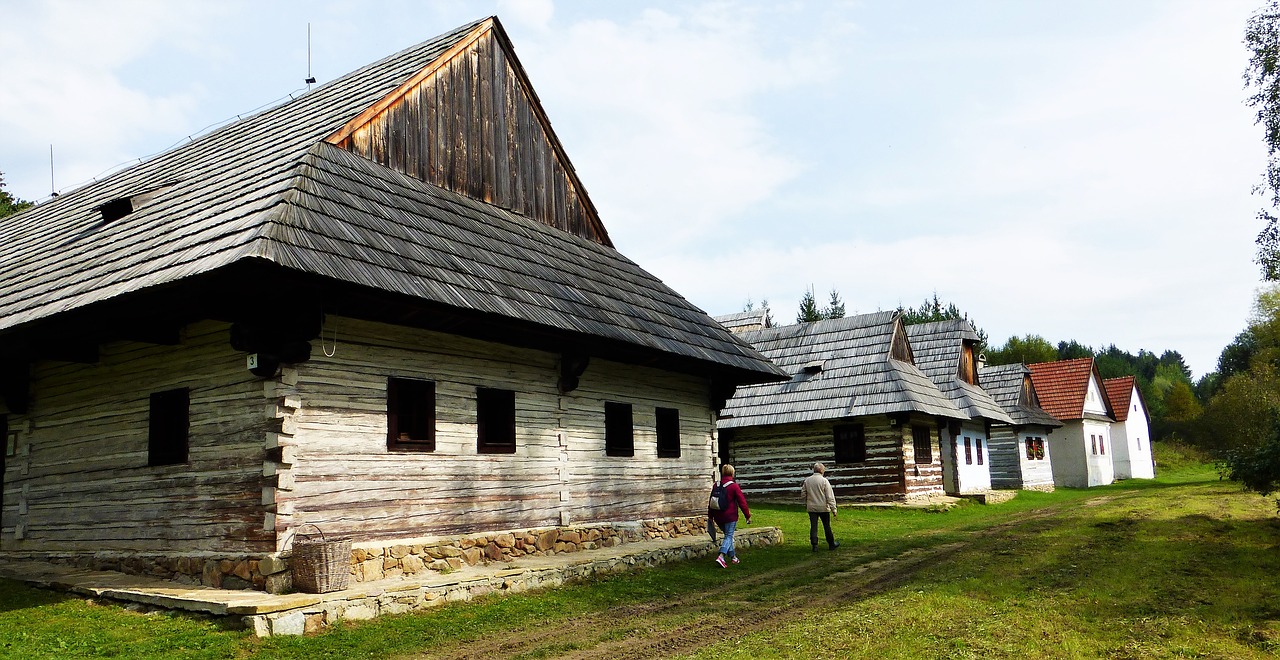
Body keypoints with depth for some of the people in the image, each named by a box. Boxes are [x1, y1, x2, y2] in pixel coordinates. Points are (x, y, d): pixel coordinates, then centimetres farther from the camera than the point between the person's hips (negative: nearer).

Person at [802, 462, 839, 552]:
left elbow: (803, 493, 9)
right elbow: (830, 496, -11)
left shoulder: (807, 481, 1)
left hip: (811, 507, 3)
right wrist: (834, 509, -8)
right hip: (823, 507, -2)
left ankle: (814, 545, 2)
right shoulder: (824, 481, -10)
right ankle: (831, 544, 22)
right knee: (827, 526, 10)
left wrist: (805, 504, 24)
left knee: (813, 527, 5)